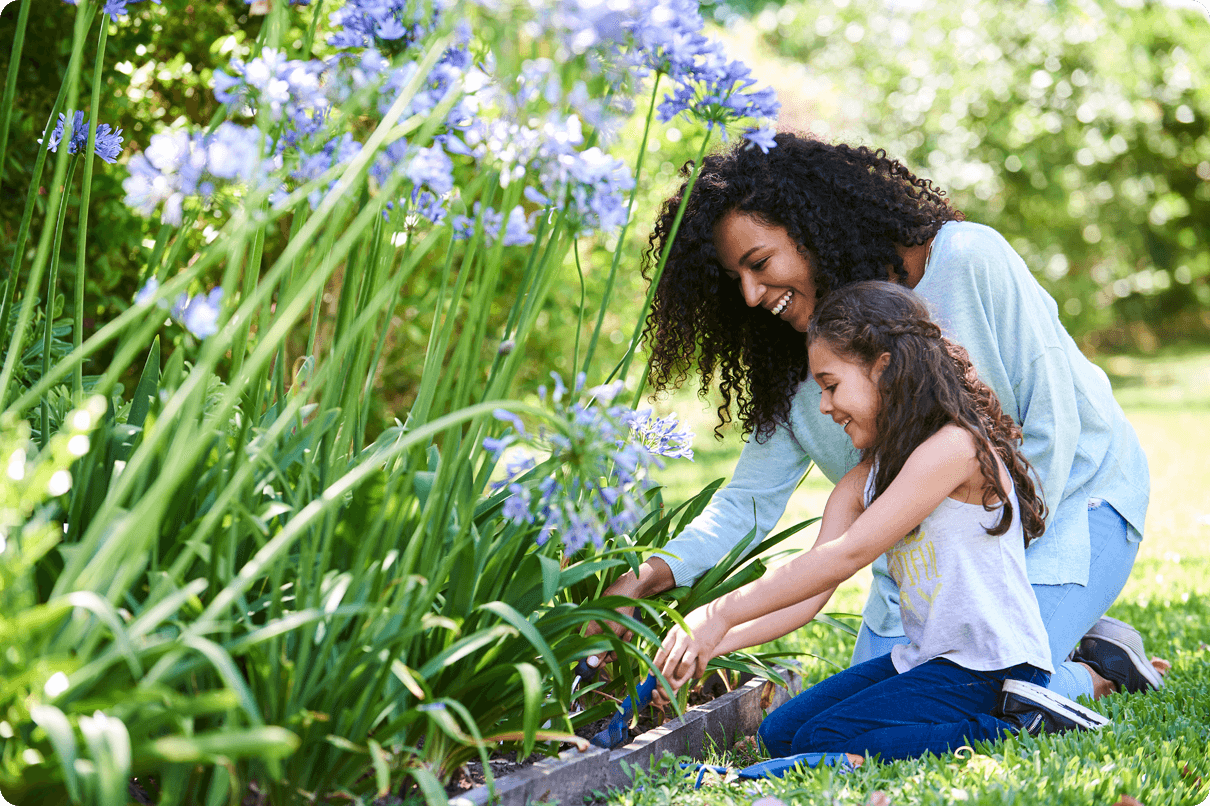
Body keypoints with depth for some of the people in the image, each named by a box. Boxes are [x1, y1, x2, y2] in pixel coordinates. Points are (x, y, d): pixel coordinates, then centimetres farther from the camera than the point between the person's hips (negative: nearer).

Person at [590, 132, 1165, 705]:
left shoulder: (966, 260, -24)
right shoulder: (799, 357, -7)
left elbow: (1051, 423, -20)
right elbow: (749, 500, -7)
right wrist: (658, 572, -24)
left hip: (1066, 499, -6)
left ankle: (1097, 672, 6)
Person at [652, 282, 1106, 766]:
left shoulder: (953, 447, -19)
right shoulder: (861, 484, 8)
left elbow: (847, 555, -24)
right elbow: (807, 594, 1)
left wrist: (718, 615, -22)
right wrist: (708, 644, -14)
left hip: (992, 668, -10)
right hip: (923, 657, 10)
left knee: (822, 742, -18)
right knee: (780, 734, 7)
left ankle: (1011, 724, -10)